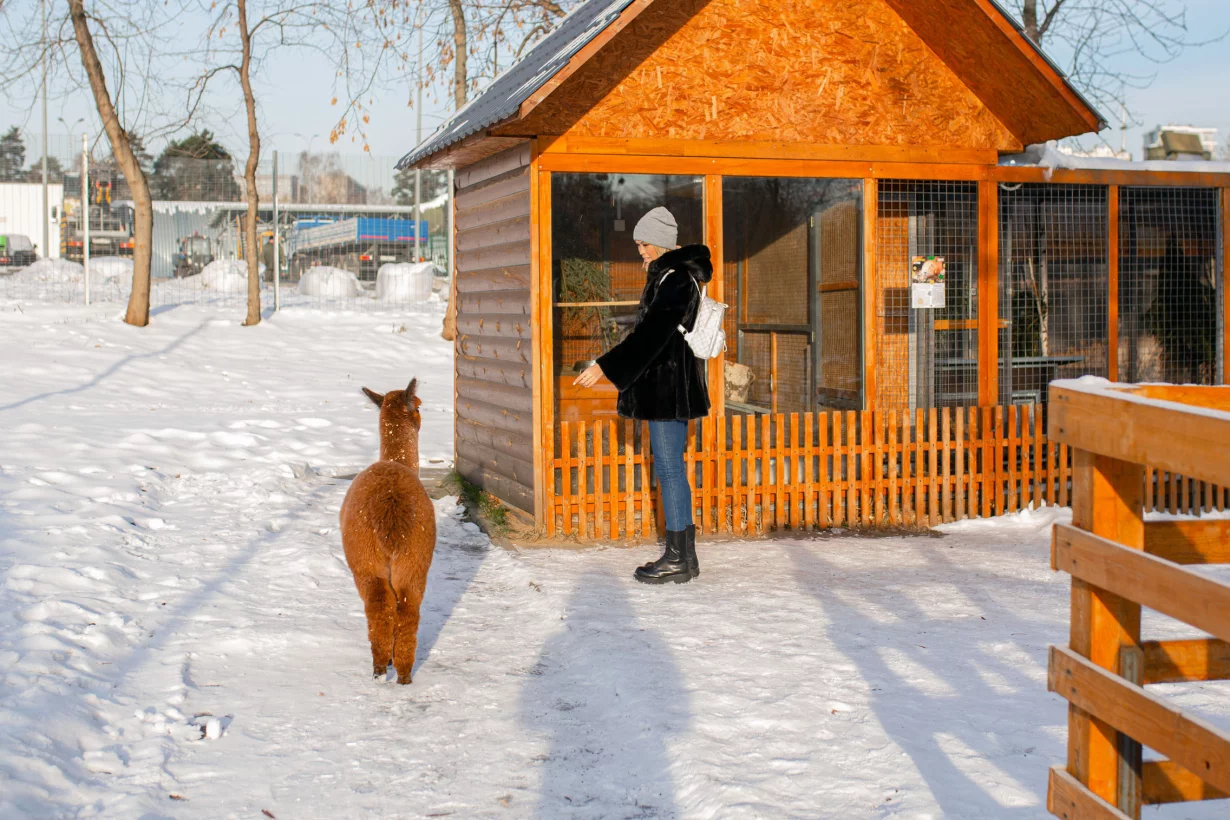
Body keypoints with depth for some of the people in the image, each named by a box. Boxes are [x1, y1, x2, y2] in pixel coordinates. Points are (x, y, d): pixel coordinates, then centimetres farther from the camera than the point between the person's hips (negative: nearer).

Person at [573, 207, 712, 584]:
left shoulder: (676, 279, -16)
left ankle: (680, 559, -1)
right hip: (665, 387, 11)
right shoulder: (665, 275, 16)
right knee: (669, 468, 12)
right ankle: (681, 555, 18)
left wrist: (606, 366, -26)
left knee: (669, 468, -6)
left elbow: (652, 332, -24)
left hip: (670, 388, -11)